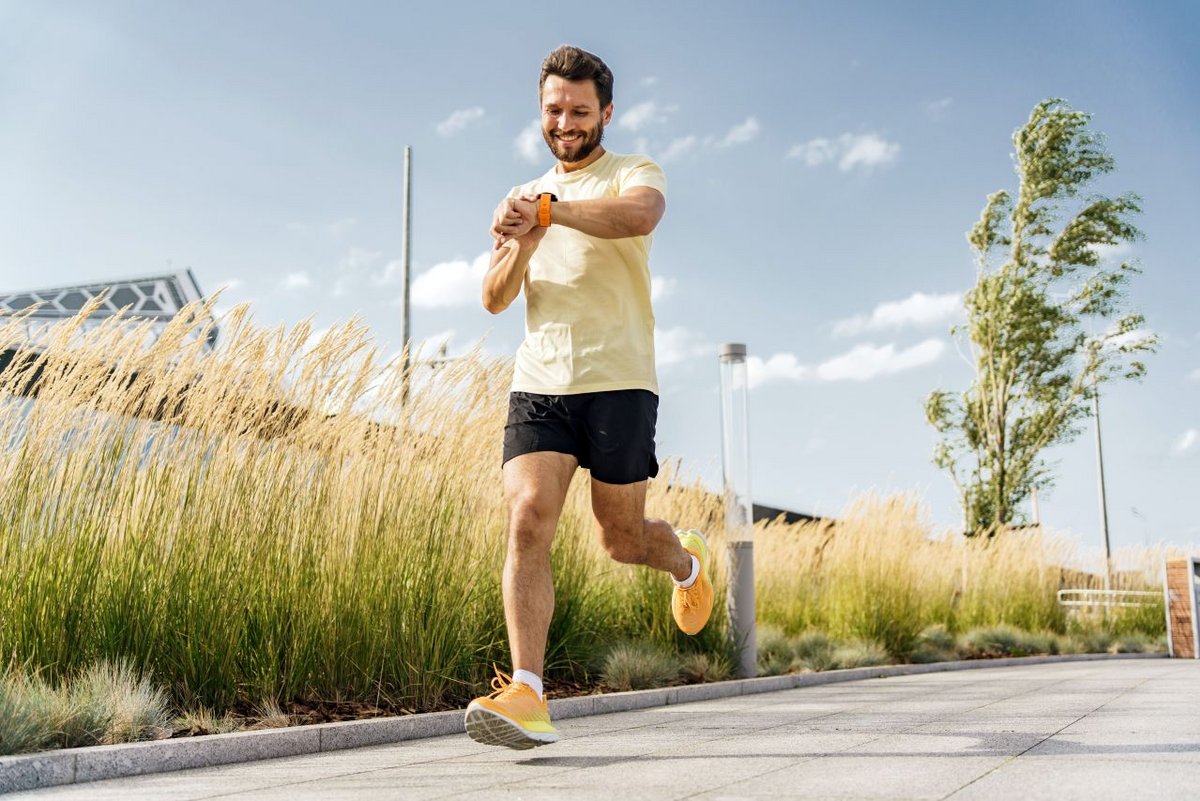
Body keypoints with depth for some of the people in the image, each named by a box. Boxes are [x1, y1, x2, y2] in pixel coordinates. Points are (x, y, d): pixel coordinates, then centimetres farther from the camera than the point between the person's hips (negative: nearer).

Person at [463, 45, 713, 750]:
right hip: (538, 383, 4)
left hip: (617, 381, -4)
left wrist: (549, 209, -30)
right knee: (528, 522, -15)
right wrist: (523, 243, -7)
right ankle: (526, 695, -16)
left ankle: (689, 560, 39)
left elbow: (640, 216, -22)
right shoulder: (526, 198, 21)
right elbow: (495, 299, 12)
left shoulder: (634, 173, 5)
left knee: (623, 540, 4)